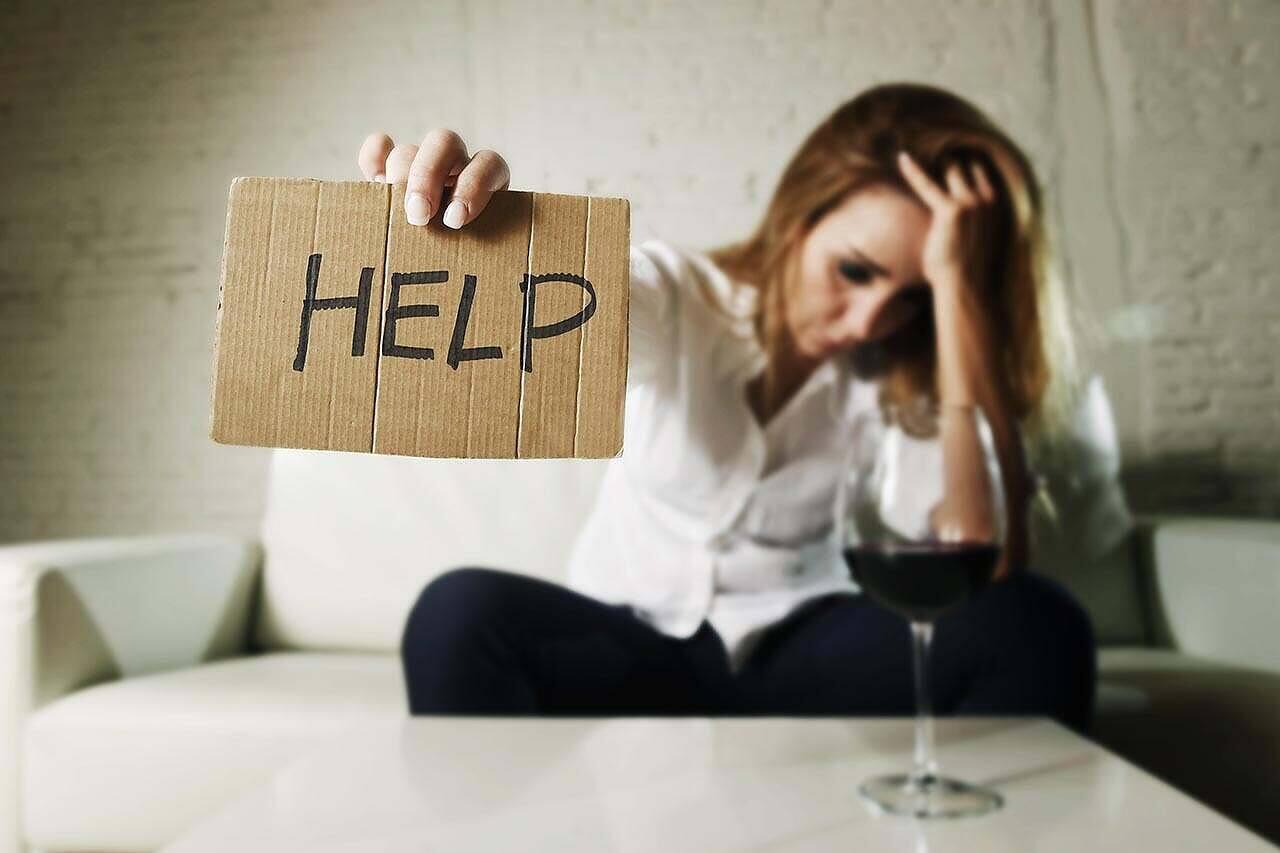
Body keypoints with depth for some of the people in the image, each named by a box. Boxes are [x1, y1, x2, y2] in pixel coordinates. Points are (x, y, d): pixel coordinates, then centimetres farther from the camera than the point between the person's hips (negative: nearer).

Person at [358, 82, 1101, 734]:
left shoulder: (914, 371, -7)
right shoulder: (671, 293, -7)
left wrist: (956, 283, -28)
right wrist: (446, 217, -51)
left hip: (808, 663, 1)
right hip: (631, 651, 0)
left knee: (1036, 622, -25)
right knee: (462, 611, -30)